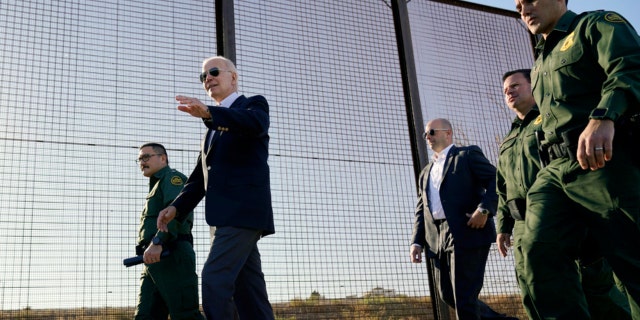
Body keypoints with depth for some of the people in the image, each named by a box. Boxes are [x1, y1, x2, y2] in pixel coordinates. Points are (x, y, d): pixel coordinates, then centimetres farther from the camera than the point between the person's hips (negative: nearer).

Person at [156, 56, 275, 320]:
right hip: (229, 214, 8)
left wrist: (208, 113, -39)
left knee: (214, 279, -18)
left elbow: (256, 123, -23)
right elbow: (200, 176, 22)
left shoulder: (254, 104, 4)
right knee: (247, 288, 7)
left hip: (244, 210, -8)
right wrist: (177, 207, 6)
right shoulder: (214, 127, 26)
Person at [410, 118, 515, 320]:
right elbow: (421, 210, 20)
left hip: (467, 233, -7)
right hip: (438, 240, 7)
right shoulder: (426, 173, 27)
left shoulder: (468, 155, 8)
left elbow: (497, 181, -4)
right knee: (448, 295, 8)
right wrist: (417, 241, 7)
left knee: (464, 297, -9)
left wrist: (484, 209, -19)